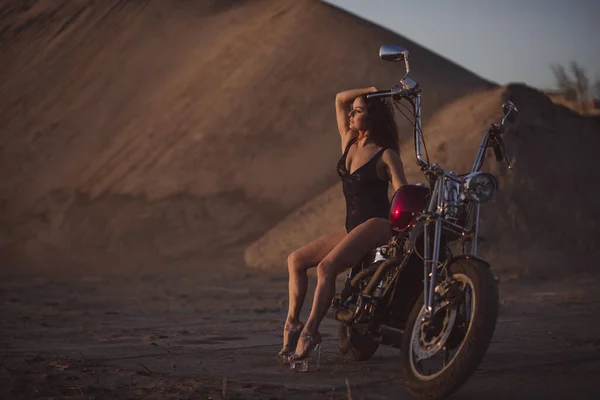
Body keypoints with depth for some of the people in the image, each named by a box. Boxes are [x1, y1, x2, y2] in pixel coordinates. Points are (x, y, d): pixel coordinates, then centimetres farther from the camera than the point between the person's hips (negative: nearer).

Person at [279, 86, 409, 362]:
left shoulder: (386, 155, -6)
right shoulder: (349, 143, 12)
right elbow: (340, 99, 15)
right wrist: (372, 90, 7)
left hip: (377, 224, -8)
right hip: (352, 226, 8)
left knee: (326, 266, -28)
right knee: (296, 259, 0)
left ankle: (310, 331, -30)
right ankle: (292, 322, -5)